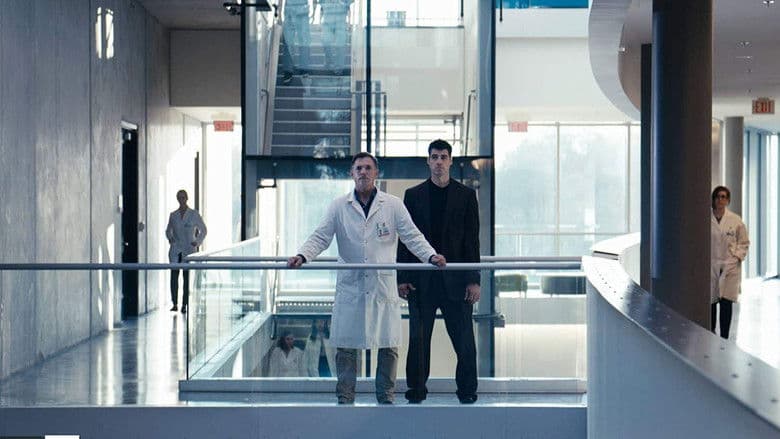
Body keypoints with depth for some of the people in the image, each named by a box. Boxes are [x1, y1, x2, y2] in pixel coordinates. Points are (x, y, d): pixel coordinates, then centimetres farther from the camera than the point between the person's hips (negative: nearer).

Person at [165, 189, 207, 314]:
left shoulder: (194, 214, 2)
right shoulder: (173, 215, 10)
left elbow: (203, 230, 9)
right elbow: (168, 230, 23)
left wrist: (197, 242, -3)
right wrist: (170, 238, 3)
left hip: (189, 250, -2)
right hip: (175, 250, 2)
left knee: (187, 276, -6)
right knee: (174, 275, -8)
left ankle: (184, 305, 0)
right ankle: (174, 304, -2)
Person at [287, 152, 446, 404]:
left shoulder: (393, 205, 6)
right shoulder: (339, 206, 7)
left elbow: (412, 236, 2)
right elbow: (321, 237, 3)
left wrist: (431, 256, -14)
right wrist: (302, 256, -15)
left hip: (384, 285, 0)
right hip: (350, 286, 0)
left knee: (389, 345, 2)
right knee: (346, 345, 1)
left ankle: (386, 394, 16)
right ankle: (345, 397, 11)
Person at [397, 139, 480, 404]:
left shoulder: (466, 195, 7)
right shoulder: (413, 195, 9)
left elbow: (472, 240, 3)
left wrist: (474, 280, -4)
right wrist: (402, 278, -1)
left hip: (455, 279, -1)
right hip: (421, 280, 1)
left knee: (464, 339, -1)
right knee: (418, 338, 3)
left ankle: (467, 391, 9)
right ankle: (416, 390, 12)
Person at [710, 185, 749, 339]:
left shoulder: (736, 220, 1)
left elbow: (744, 243, 9)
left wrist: (738, 256, -4)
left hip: (730, 267, 0)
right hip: (710, 266, 0)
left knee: (726, 303, -4)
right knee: (710, 302, 5)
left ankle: (724, 338, -1)